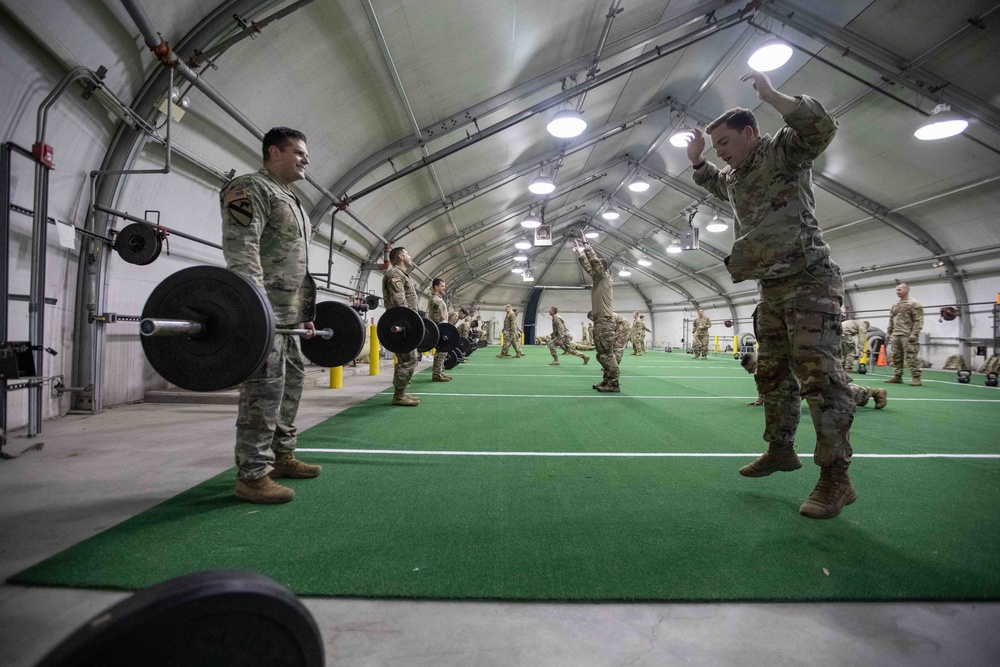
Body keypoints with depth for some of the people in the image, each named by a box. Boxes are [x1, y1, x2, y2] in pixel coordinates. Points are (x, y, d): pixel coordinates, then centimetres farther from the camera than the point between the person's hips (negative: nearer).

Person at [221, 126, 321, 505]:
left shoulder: (290, 201, 25)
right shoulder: (250, 188, -5)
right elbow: (241, 249, -19)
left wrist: (305, 314, 22)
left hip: (289, 314, 10)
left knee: (290, 385, 13)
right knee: (263, 390, -9)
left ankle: (282, 457, 25)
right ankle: (252, 476, -2)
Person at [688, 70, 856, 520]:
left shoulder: (783, 151, -4)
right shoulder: (734, 177, 18)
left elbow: (821, 127, -24)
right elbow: (714, 184, 40)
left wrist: (770, 95, -22)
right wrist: (696, 162, 24)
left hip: (809, 280, -9)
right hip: (771, 289, 9)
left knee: (819, 373, -14)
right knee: (771, 373, 12)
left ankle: (836, 477, -10)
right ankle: (781, 449, 25)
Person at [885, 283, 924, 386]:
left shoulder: (914, 304, -3)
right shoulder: (894, 305, 19)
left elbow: (918, 320, -10)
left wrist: (914, 333, -17)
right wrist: (888, 333, 16)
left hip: (907, 335, -7)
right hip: (895, 335, 7)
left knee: (911, 357, -8)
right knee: (896, 357, 8)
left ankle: (916, 378, -5)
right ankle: (897, 377, 14)